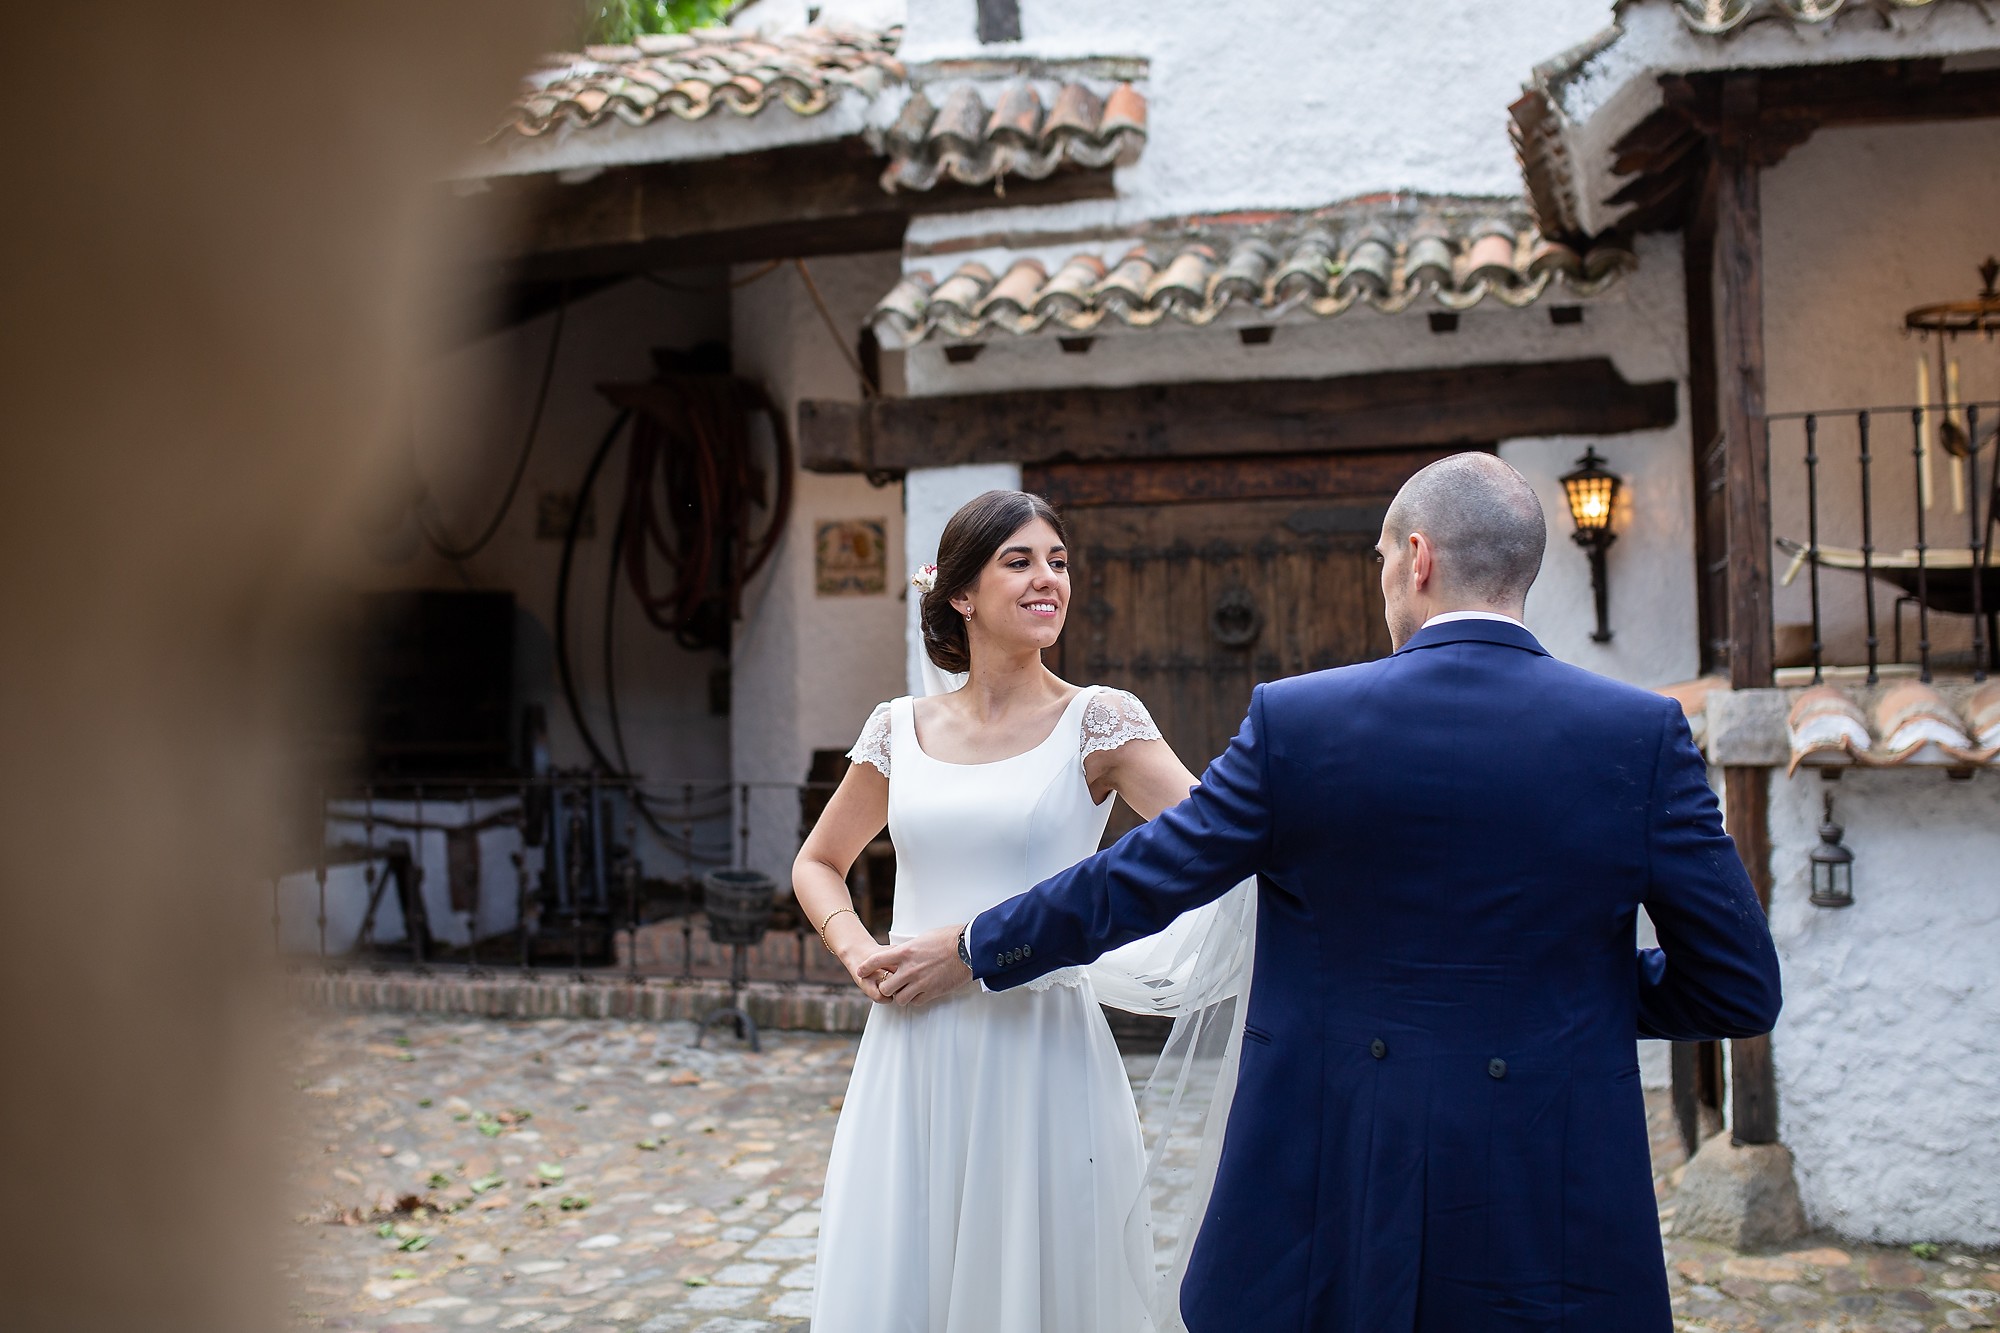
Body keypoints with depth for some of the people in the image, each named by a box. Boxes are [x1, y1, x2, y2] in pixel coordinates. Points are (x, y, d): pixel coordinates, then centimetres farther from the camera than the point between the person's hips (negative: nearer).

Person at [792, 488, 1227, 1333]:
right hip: (914, 1052, 3)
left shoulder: (1099, 723, -2)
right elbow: (818, 862, 19)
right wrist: (858, 953, 2)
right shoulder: (902, 730, 7)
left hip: (1039, 1050, -3)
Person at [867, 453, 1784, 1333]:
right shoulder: (1643, 736, -6)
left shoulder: (1296, 720, -8)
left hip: (1332, 1199, 0)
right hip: (1556, 1223, 1)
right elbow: (1740, 988, -2)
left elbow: (1133, 881, 2)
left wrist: (972, 950, 18)